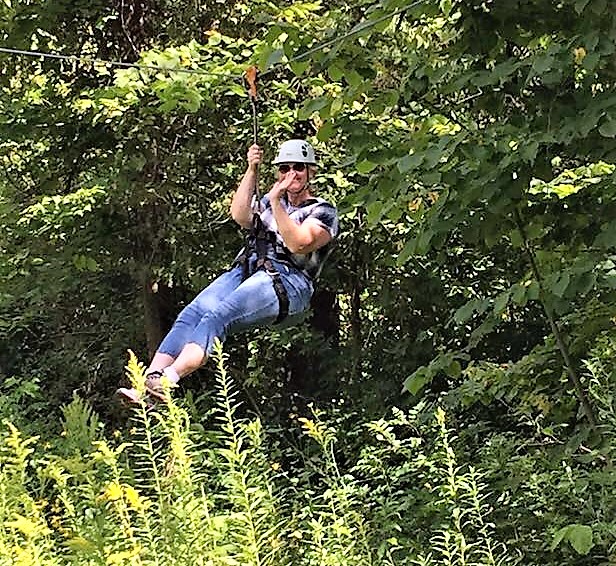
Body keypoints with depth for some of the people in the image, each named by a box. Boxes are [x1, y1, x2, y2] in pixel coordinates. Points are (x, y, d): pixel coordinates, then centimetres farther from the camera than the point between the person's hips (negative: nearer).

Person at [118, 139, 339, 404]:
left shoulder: (324, 213, 10)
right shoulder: (270, 201, 30)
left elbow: (298, 244, -9)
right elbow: (240, 216, 9)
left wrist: (276, 202, -12)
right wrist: (252, 170, 5)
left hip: (287, 282, -6)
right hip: (245, 270, 6)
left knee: (218, 316, -32)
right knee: (191, 314, -22)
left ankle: (168, 380, -51)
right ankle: (147, 383, -36)